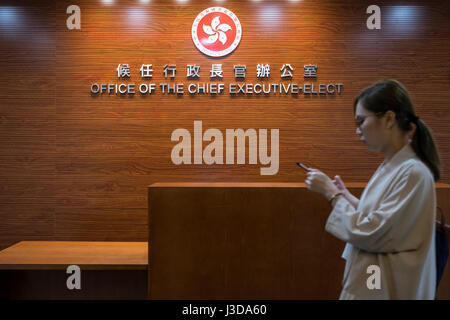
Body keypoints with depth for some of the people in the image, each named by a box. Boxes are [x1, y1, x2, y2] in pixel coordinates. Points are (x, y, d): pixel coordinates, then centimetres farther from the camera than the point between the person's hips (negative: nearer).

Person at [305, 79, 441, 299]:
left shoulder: (413, 173, -20)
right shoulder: (389, 167, 6)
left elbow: (368, 234, -21)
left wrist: (331, 192, -13)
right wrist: (345, 196, 4)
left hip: (383, 290, -8)